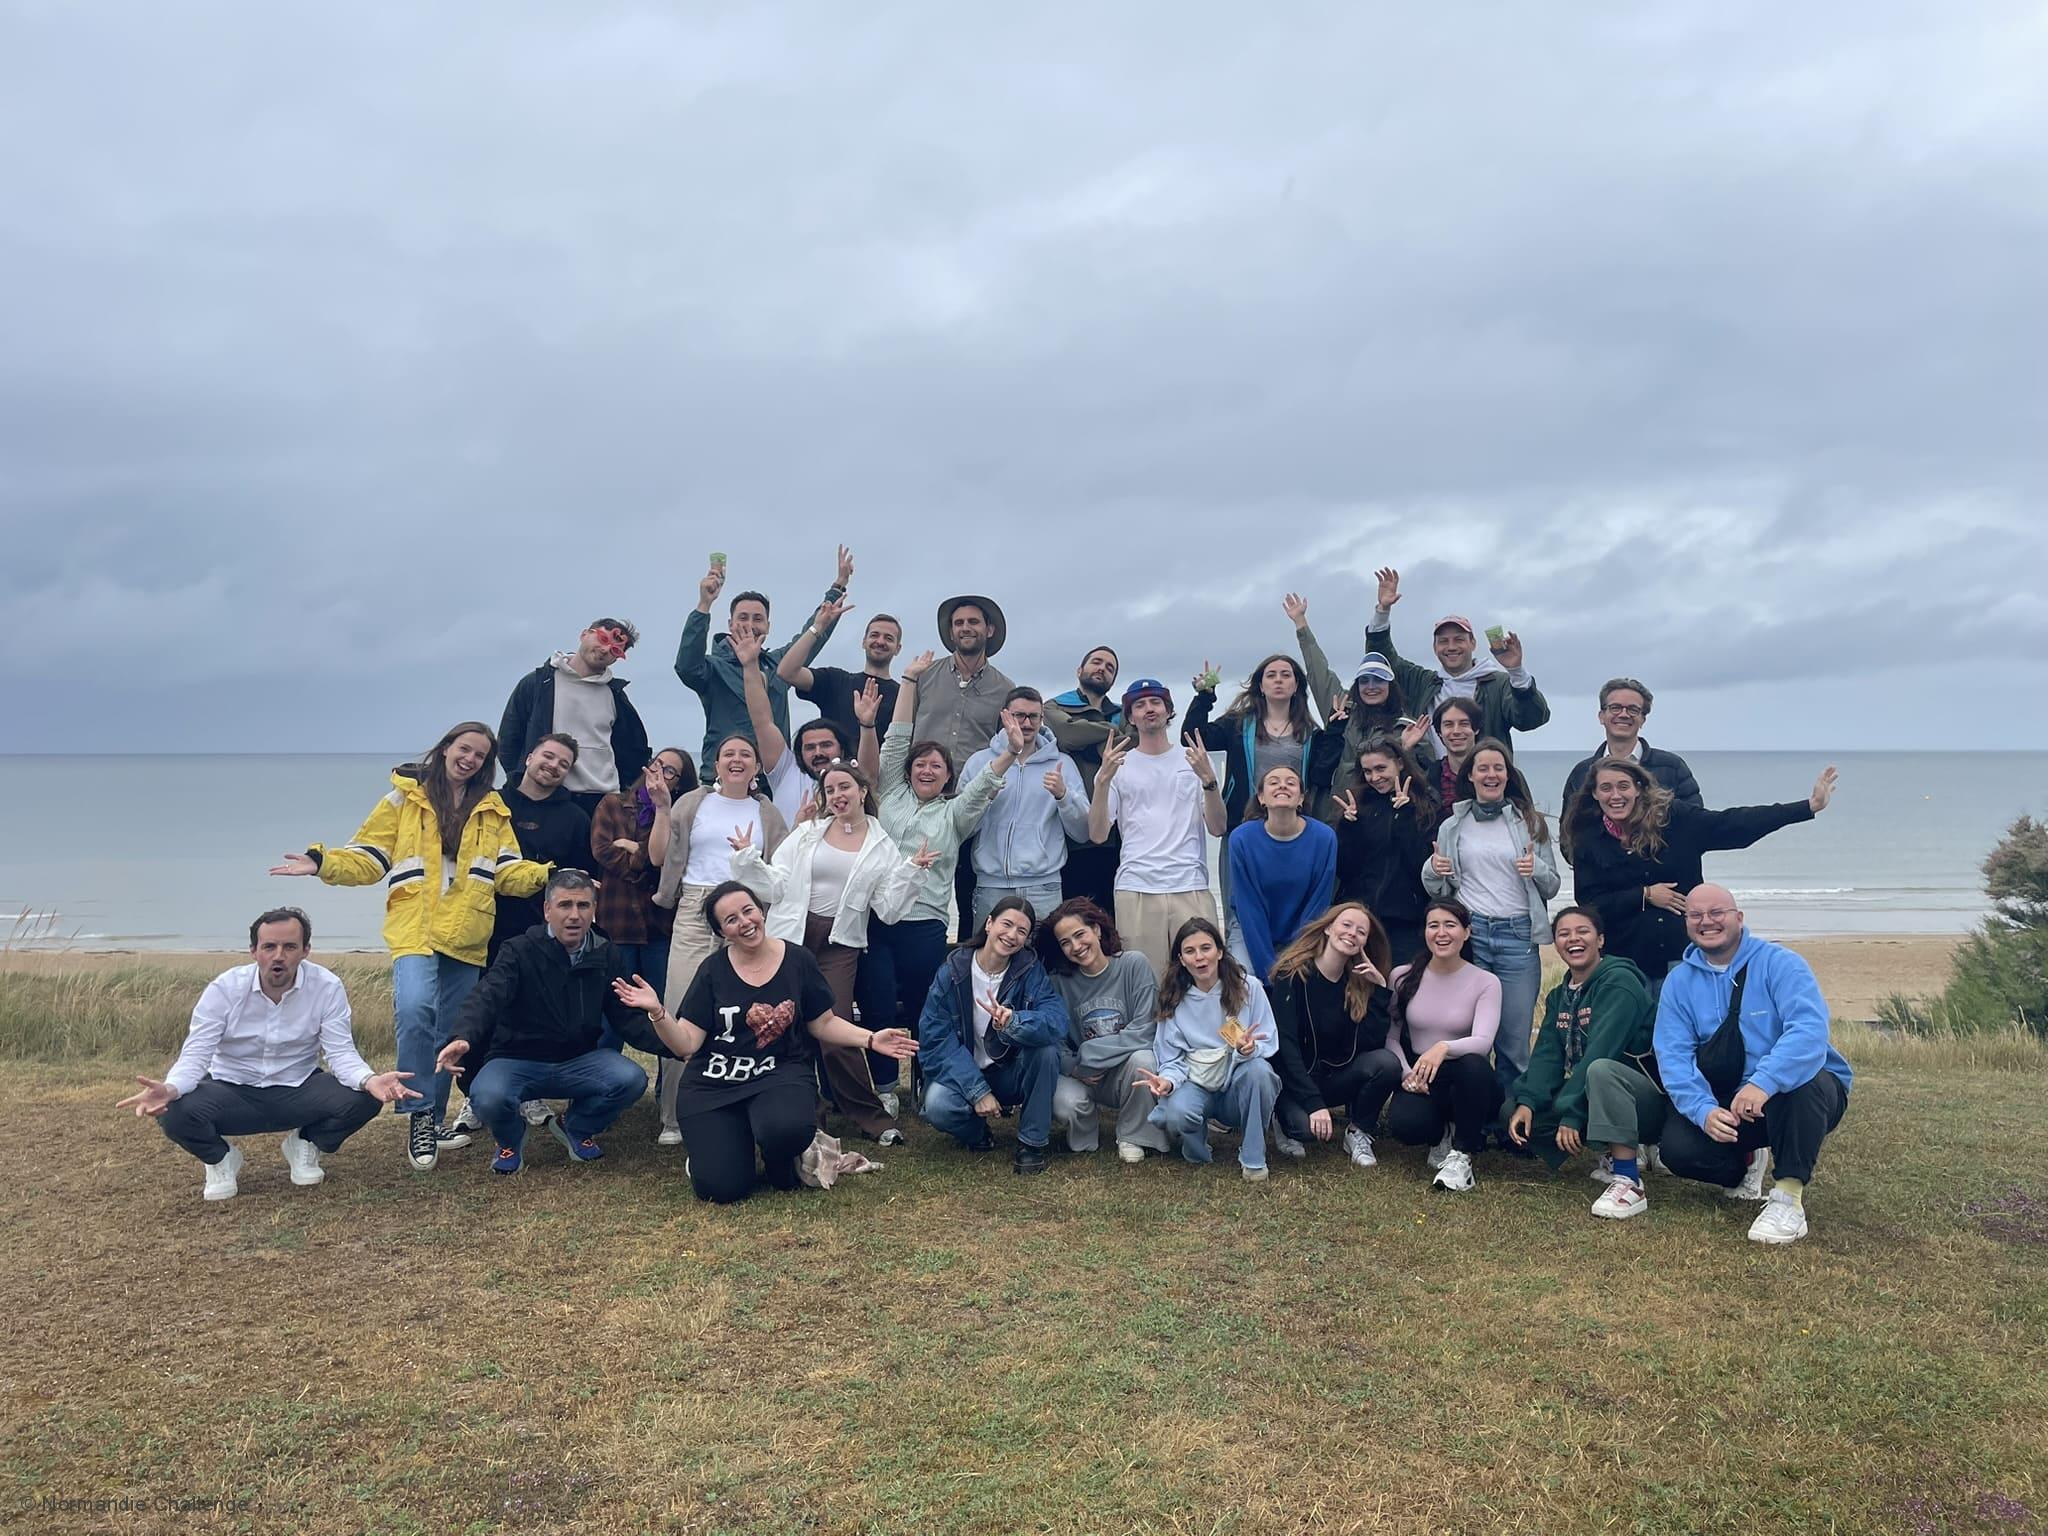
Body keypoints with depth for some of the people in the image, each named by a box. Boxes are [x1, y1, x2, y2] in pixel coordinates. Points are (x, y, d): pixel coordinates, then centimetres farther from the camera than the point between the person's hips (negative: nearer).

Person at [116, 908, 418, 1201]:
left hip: (299, 1090, 0)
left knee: (363, 1098, -26)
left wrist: (369, 1080, -41)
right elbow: (195, 1055, -17)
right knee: (174, 1112, -30)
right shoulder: (224, 989, -15)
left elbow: (341, 1052, -17)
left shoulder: (327, 987, -15)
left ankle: (305, 1147, 8)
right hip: (232, 1091, 0)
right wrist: (170, 1088, -42)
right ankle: (221, 1158, 7)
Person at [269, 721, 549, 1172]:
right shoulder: (405, 800, 7)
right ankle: (419, 1115, -14)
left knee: (451, 1033, 11)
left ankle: (433, 1119, 25)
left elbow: (508, 872, 4)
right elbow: (367, 860, 4)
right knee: (415, 1009, -26)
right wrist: (324, 863, -13)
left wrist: (548, 876, -12)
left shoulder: (492, 812, 13)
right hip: (415, 928, -3)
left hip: (466, 937, 4)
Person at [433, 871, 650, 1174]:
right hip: (517, 1060, -3)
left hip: (579, 1061, 3)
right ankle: (511, 1140, 6)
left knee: (632, 1080, -25)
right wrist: (463, 1037, -50)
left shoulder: (604, 955, 2)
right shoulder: (520, 952, -11)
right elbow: (488, 996, -28)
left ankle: (575, 1128, 9)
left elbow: (625, 1014, 0)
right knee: (489, 1097, -35)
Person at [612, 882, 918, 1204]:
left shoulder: (799, 960, -1)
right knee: (721, 1188, -15)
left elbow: (823, 1024, 9)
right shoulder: (712, 971, -2)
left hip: (781, 1074, 0)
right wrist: (656, 1011, -23)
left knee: (788, 1128, -35)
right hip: (714, 1085, 0)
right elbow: (685, 1045, -5)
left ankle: (779, 1163, 4)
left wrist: (870, 1038, -6)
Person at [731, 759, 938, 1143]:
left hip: (840, 944, -2)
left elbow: (888, 908, 1)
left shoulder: (881, 846, 6)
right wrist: (748, 858, -10)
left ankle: (872, 1116, 3)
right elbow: (775, 886, 2)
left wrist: (911, 871, -9)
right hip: (792, 937, 2)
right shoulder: (806, 833, 7)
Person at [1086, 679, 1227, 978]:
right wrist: (1103, 779, -11)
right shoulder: (1118, 765, 9)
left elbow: (1217, 828, 3)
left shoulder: (1194, 760, 11)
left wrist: (1208, 779, -11)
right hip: (1135, 889, 0)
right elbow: (1097, 835, 0)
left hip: (1191, 888, 1)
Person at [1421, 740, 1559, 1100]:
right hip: (1468, 934, 1)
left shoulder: (1530, 822, 9)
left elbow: (1552, 885, 11)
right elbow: (1437, 889, 16)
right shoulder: (1452, 826, 11)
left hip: (1518, 936, 0)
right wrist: (1432, 870, -5)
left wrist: (1536, 869, -10)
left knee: (1514, 1040, 0)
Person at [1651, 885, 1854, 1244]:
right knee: (1678, 1147, -21)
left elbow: (1809, 1029, -29)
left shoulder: (1778, 963, -12)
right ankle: (1743, 1167, 13)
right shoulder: (1680, 982, 1)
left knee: (1802, 1085, -38)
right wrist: (1704, 1111, -26)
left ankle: (1788, 1196, -24)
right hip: (1724, 1104, 4)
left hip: (1800, 1091, -3)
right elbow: (1673, 1056, -8)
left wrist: (1764, 1083, -44)